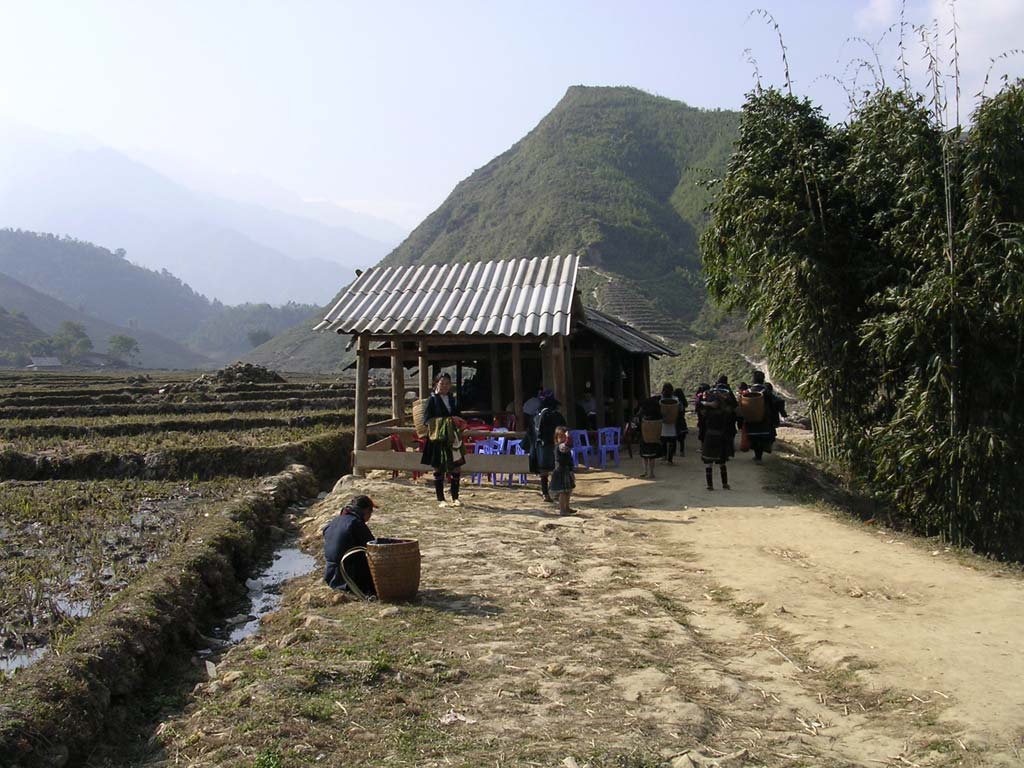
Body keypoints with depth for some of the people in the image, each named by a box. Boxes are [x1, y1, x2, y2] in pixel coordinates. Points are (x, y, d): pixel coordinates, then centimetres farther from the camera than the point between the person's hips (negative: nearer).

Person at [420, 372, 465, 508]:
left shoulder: (454, 400, 12)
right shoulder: (432, 400, -1)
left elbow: (459, 417, 17)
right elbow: (427, 419, -6)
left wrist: (457, 422, -4)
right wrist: (444, 421, -17)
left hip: (453, 438, 4)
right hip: (437, 437, -4)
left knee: (456, 467, 4)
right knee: (439, 468, 2)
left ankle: (455, 498, 15)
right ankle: (440, 499, 10)